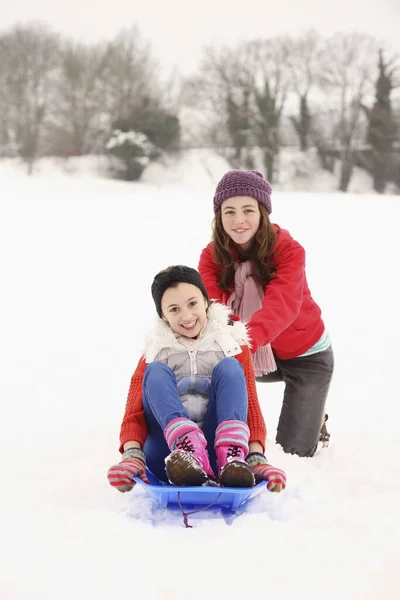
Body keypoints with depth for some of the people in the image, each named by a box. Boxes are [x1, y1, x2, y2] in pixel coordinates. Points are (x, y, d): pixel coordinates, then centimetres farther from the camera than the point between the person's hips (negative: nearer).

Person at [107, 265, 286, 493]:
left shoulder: (232, 344, 16)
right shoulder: (155, 353, 16)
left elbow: (250, 404, 4)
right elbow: (135, 410, 2)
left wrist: (257, 458, -16)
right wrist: (132, 455, -21)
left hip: (216, 455, 0)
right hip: (168, 455, 0)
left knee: (228, 367, -14)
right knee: (157, 371, -17)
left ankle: (232, 456, -42)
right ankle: (189, 451, -46)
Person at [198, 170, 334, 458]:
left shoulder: (289, 250, -25)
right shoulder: (212, 255, -13)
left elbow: (280, 306, -41)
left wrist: (246, 341, -61)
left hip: (305, 355, -4)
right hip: (255, 354, 4)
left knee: (293, 452, -5)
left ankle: (314, 411, 28)